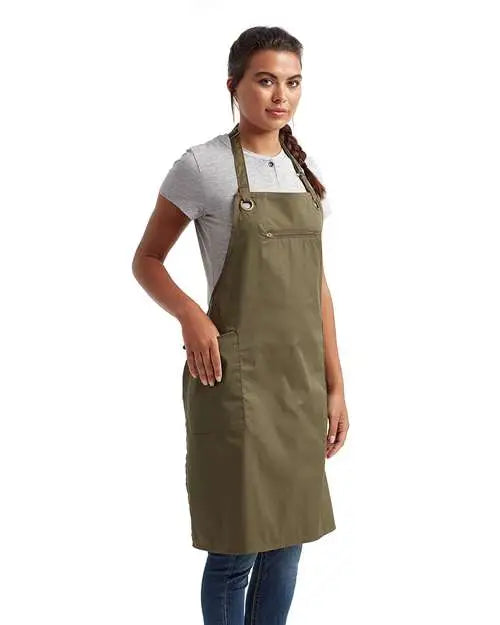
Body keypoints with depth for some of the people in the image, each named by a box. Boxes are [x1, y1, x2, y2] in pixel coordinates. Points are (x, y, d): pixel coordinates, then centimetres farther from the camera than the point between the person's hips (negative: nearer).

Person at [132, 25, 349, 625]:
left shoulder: (307, 170, 10)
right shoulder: (202, 166, -7)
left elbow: (316, 283, 12)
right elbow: (146, 260, 1)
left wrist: (334, 384, 10)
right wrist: (190, 315, -18)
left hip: (300, 380, 6)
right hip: (236, 379, -5)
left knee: (287, 539, 12)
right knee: (238, 548, 1)